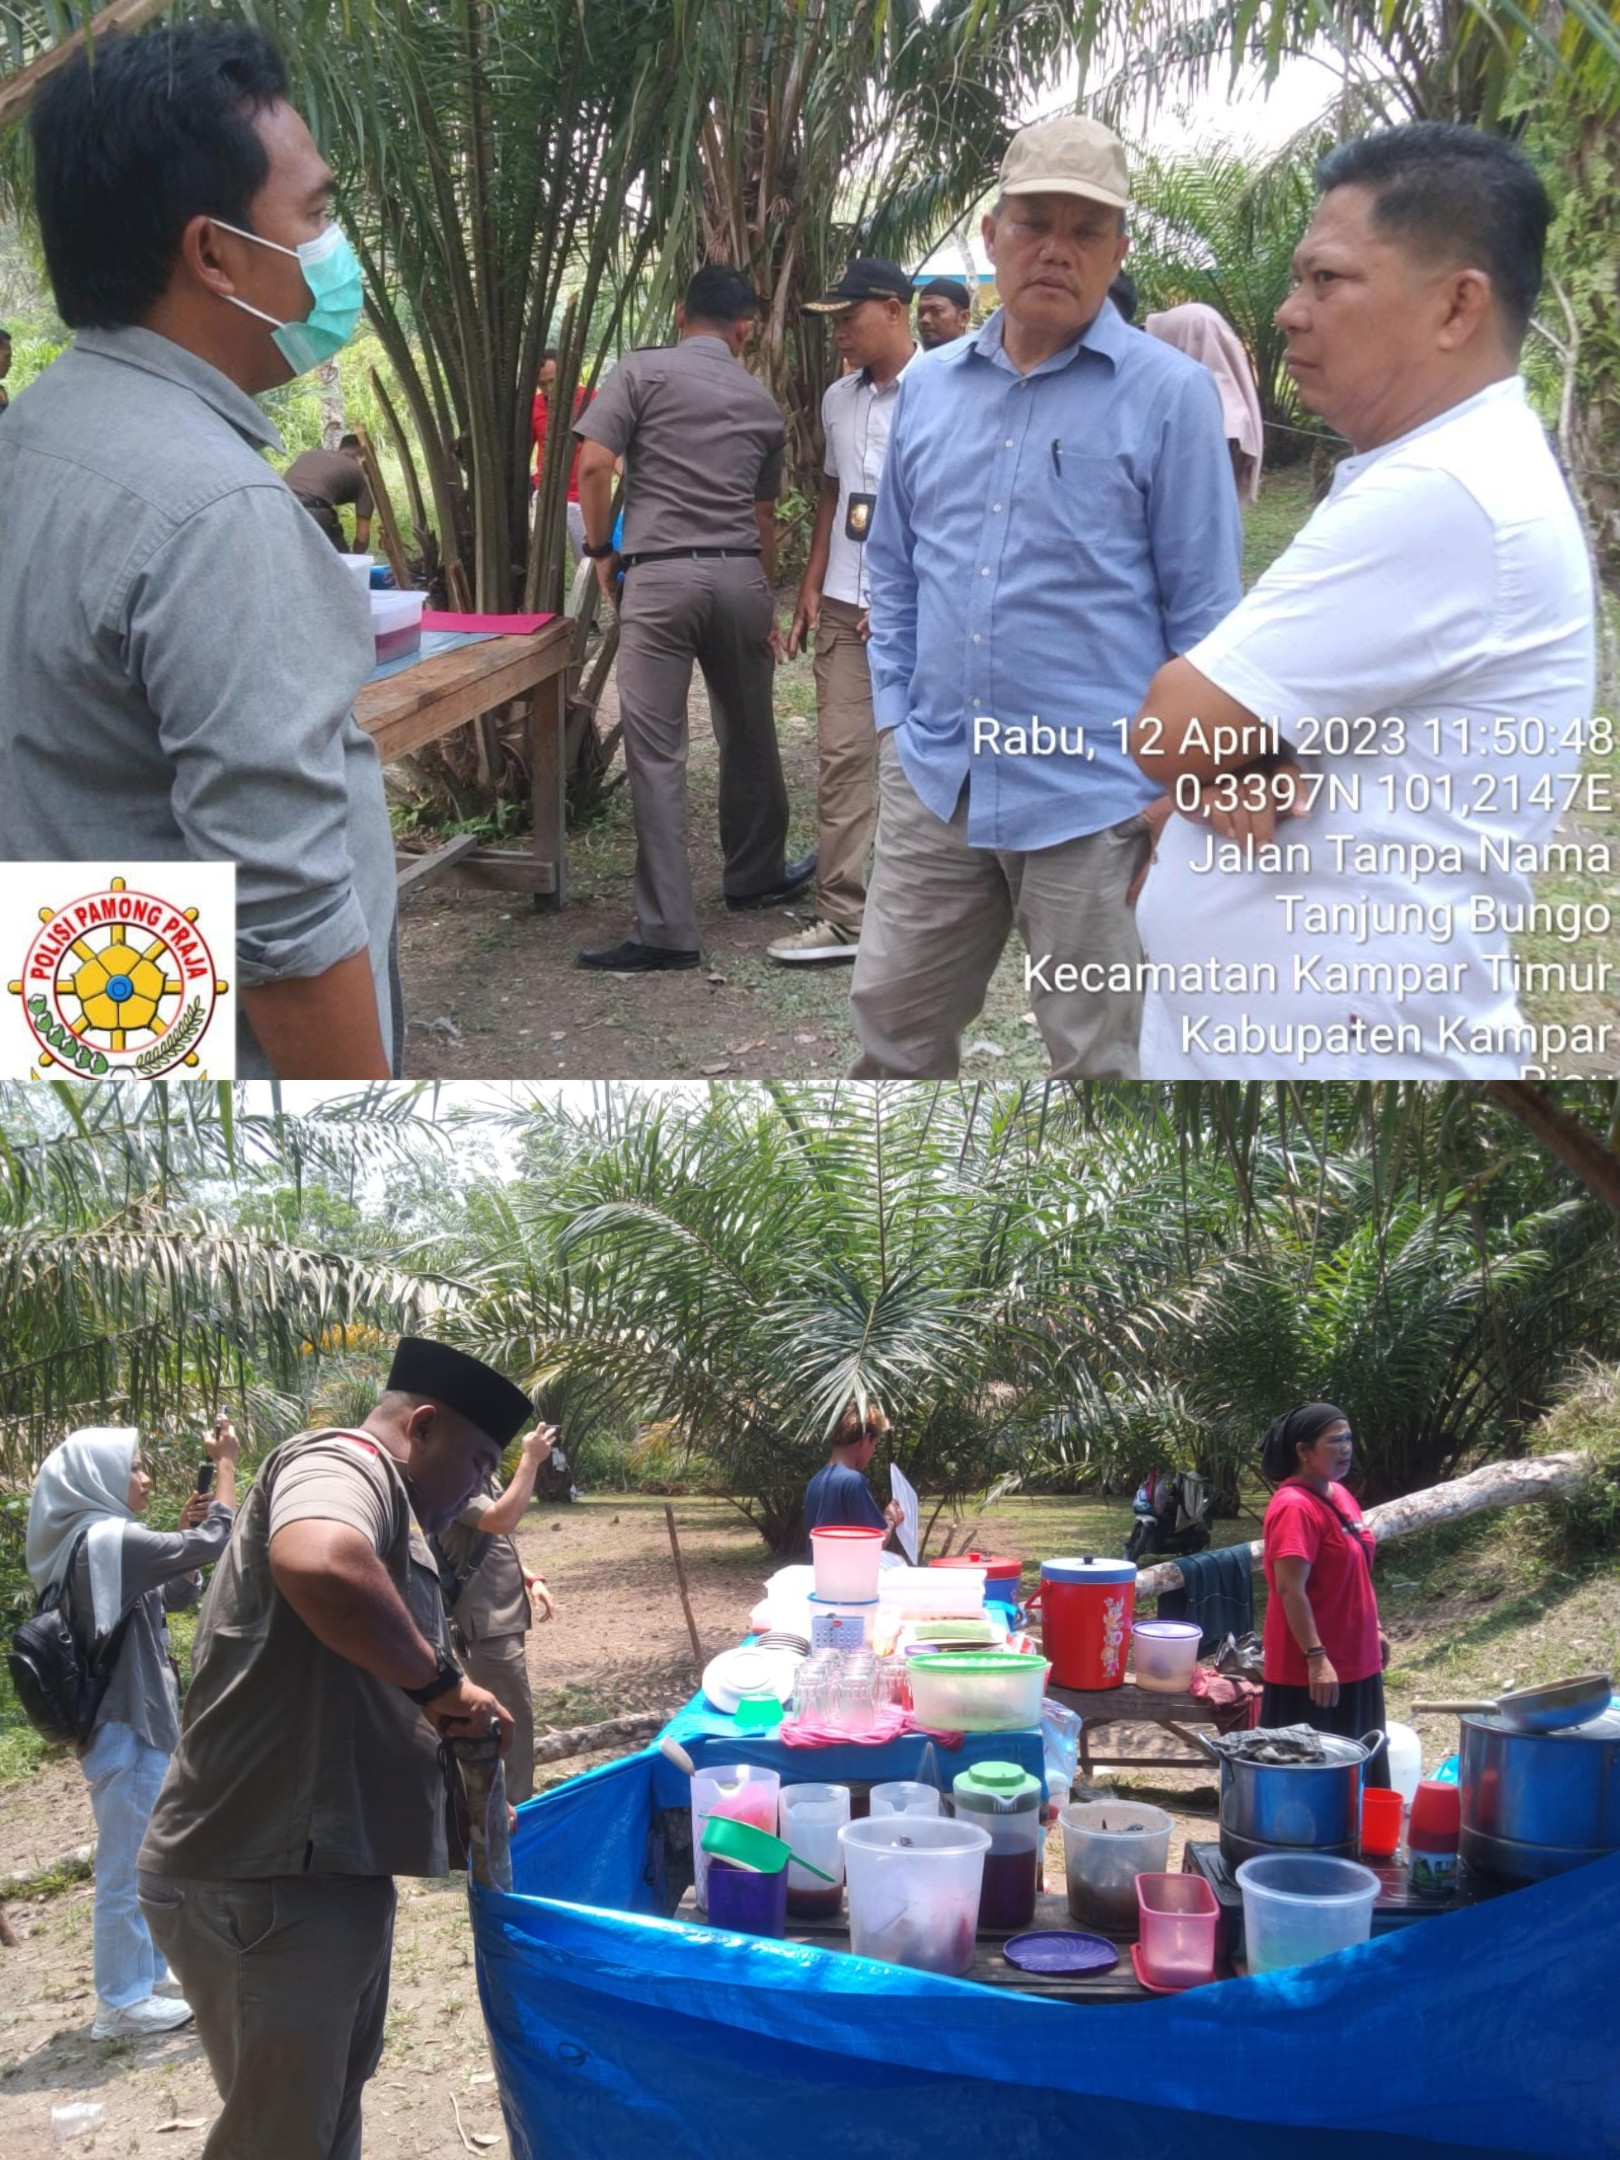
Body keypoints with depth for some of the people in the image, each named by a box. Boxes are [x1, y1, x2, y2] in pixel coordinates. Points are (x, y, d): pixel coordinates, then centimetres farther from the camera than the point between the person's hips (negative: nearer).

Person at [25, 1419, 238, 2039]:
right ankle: (123, 2002, 4)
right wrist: (226, 1462, -10)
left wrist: (184, 1531, 7)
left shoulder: (102, 1541, 13)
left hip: (134, 1723, 10)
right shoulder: (108, 1539, -18)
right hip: (126, 1730, -10)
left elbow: (180, 1593, 20)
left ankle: (147, 1975, 29)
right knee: (127, 1865, -3)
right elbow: (214, 1544, -18)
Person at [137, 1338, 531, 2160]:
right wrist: (439, 1680, -22)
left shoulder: (381, 1509, 24)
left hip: (317, 1872, 11)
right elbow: (319, 1565, -35)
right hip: (265, 1880, -11)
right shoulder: (343, 1464, -10)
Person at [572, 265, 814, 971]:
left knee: (656, 750, -5)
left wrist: (601, 550, 5)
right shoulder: (761, 402, 15)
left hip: (659, 574, -4)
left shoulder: (642, 371, 2)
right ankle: (756, 875, 38)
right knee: (748, 733, 21)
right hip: (739, 573, 4)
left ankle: (667, 930, -8)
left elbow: (594, 465, -9)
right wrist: (766, 605, 29)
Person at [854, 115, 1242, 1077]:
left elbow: (1204, 606, -5)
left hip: (1091, 801, -5)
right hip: (933, 782, 5)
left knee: (1100, 1058, 5)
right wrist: (898, 721, 11)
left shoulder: (1169, 394, -6)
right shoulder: (928, 387, 10)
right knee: (895, 1026, 12)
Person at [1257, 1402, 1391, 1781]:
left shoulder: (1337, 1495, 9)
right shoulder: (1295, 1508, -20)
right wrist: (1316, 1657, -28)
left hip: (1354, 1663, 9)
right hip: (1310, 1671, -9)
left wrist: (1373, 1628, 23)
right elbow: (1290, 1589, -25)